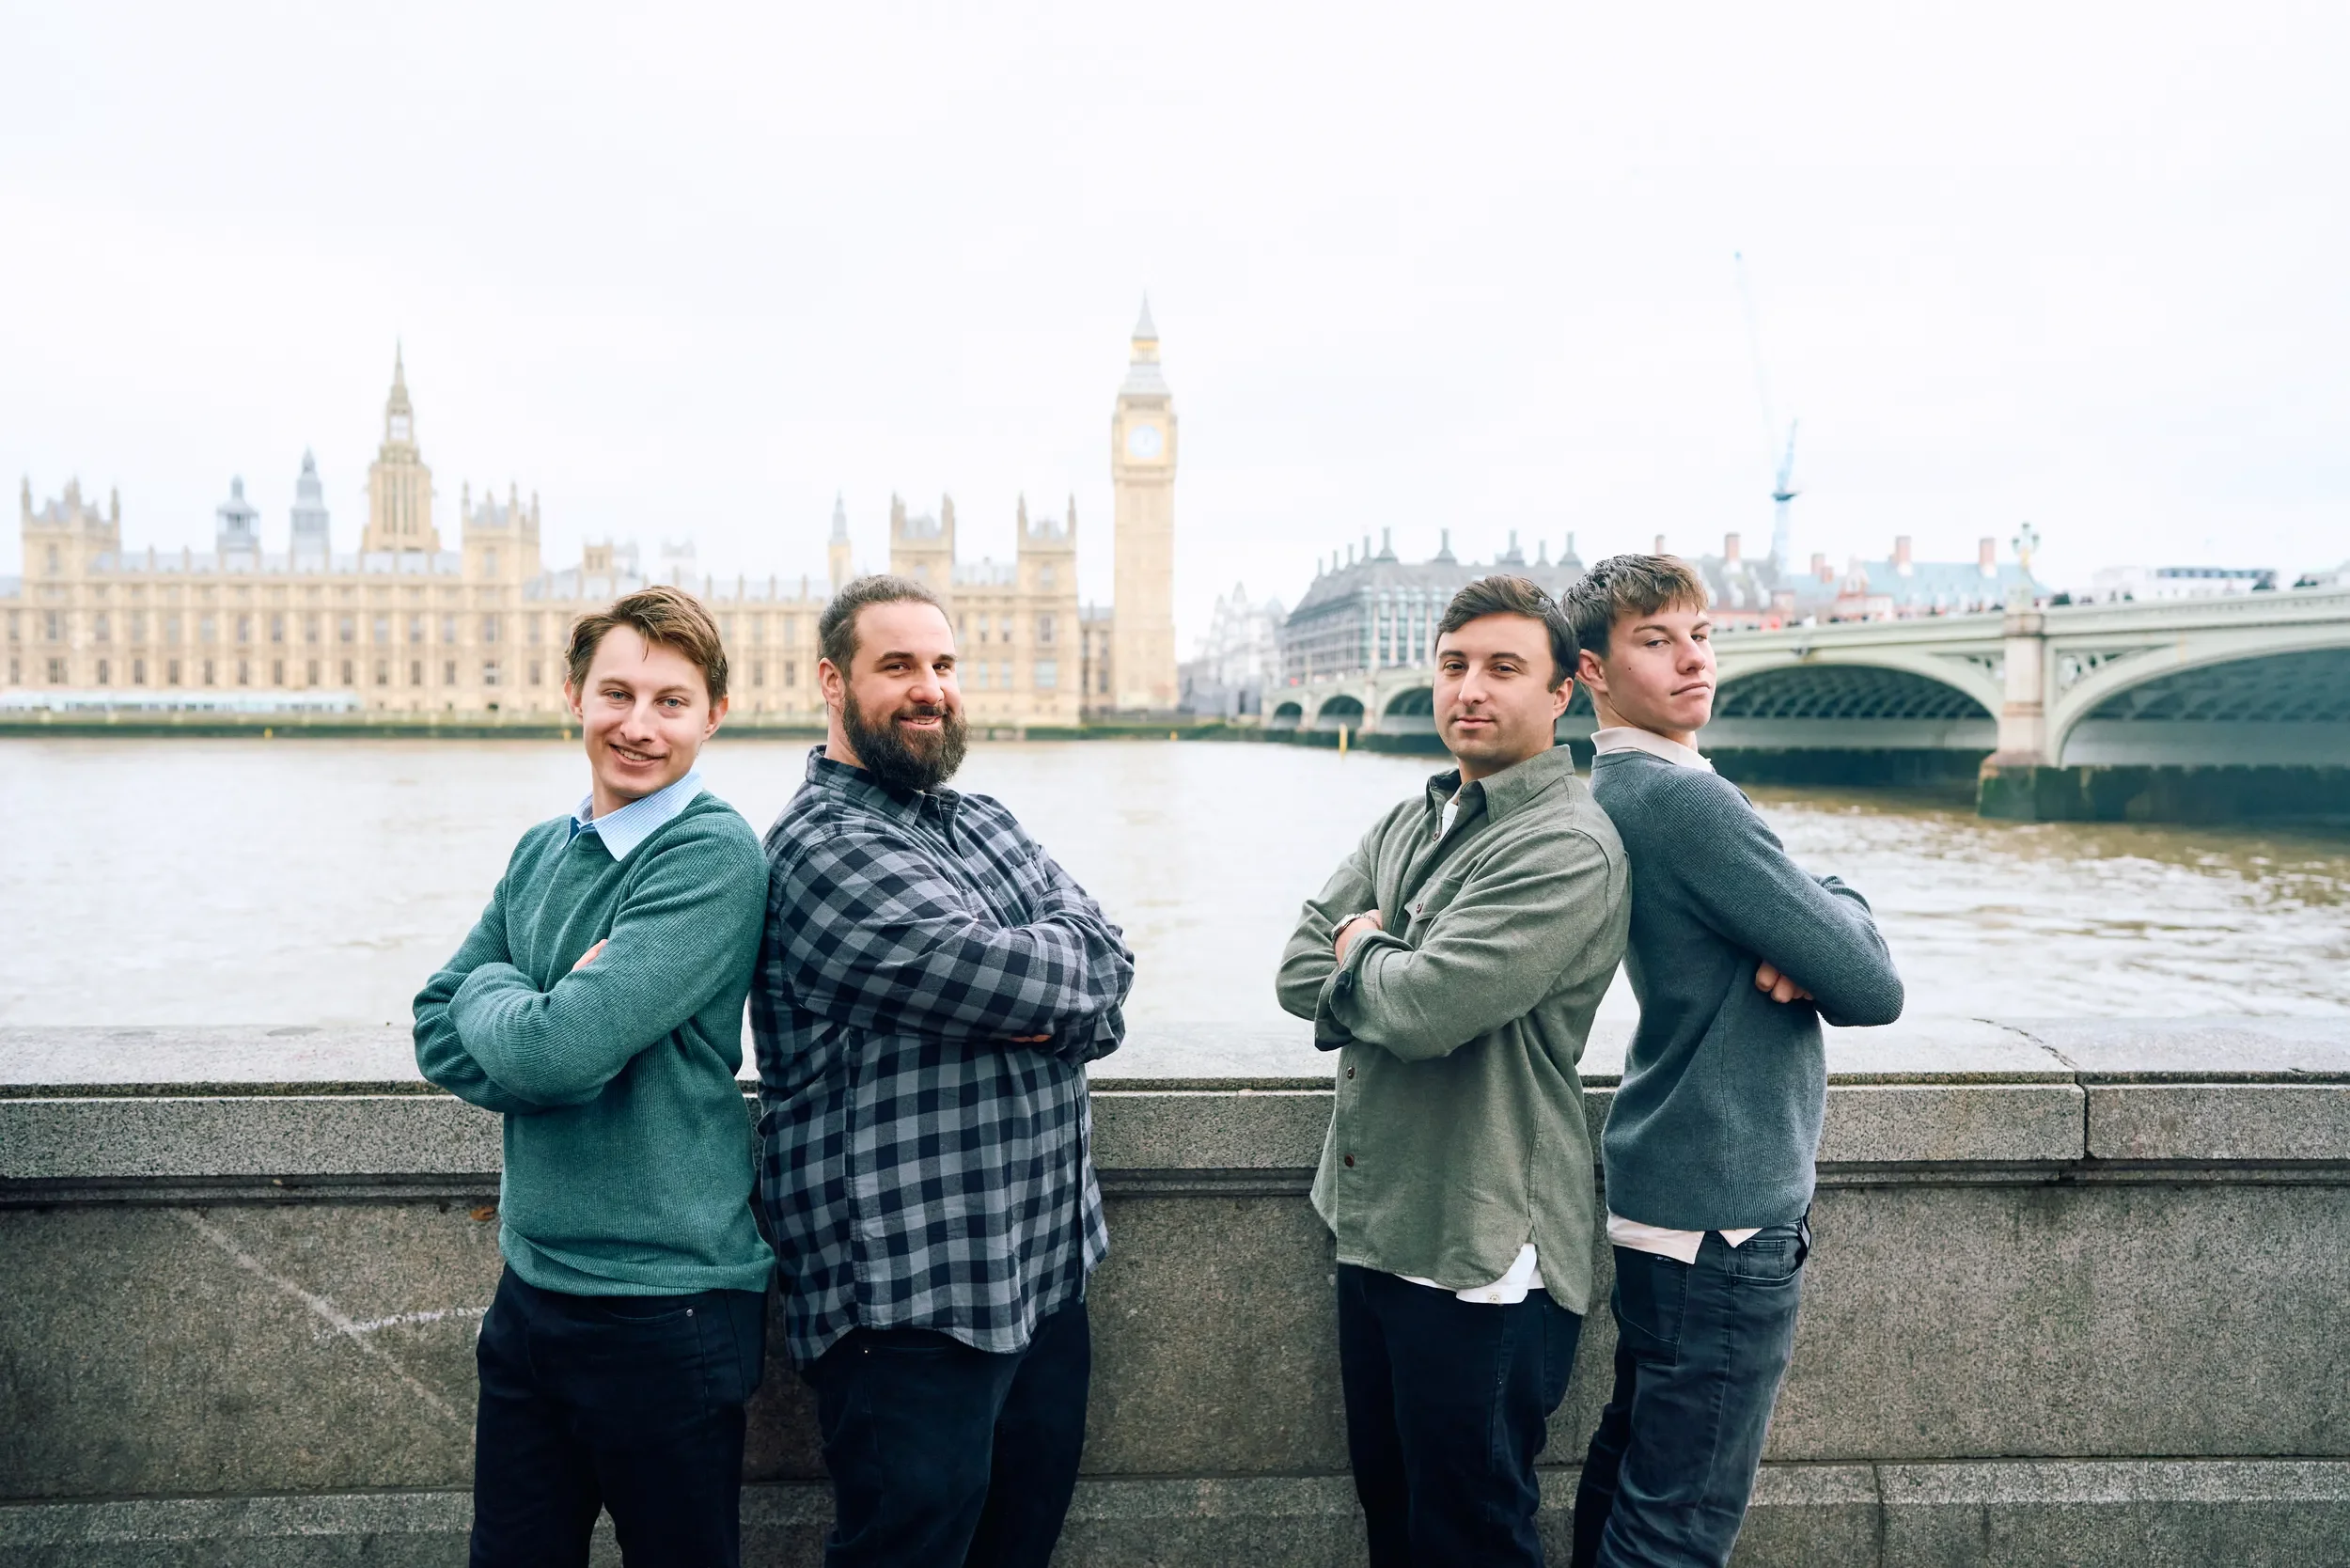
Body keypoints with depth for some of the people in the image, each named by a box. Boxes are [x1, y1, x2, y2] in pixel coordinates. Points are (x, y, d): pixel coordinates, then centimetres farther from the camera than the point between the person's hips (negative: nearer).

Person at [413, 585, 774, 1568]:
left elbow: (559, 1048, -25)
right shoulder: (543, 851, 7)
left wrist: (490, 991, -5)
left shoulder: (713, 852, -18)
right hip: (532, 1284, 7)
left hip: (663, 1304, -6)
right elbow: (440, 1034, 3)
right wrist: (540, 1016, -14)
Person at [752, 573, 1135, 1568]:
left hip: (1047, 1271, 9)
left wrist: (1032, 998, -17)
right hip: (910, 1305, -8)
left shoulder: (984, 822, 13)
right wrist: (1046, 974, -1)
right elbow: (1028, 981, -24)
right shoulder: (826, 848, -15)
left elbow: (1106, 964, 3)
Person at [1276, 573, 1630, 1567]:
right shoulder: (1409, 824, 9)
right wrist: (1394, 979, -14)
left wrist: (1364, 952, -7)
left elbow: (1430, 1007, -27)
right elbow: (1300, 969, 3)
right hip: (1373, 1224, 8)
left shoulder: (1568, 847, -17)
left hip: (1481, 1256, -8)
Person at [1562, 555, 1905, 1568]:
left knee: (1629, 1471, 20)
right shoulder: (1687, 800, -20)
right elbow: (1872, 990, -18)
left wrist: (1801, 944, -11)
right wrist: (1841, 903, 2)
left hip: (1663, 1188, 10)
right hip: (1727, 1215, -10)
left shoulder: (1620, 791, 9)